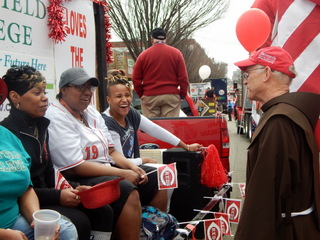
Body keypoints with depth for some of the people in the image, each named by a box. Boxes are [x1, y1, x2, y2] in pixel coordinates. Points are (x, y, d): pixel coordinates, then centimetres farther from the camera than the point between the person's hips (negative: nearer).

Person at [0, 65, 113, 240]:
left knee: (104, 212, -8)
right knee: (79, 222, -27)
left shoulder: (40, 125, 10)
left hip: (44, 194, 8)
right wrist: (57, 196, -18)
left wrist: (73, 188, 0)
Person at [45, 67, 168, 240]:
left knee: (156, 179, 6)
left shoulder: (91, 112, 13)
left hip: (107, 169, 10)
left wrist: (132, 167, -5)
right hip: (78, 180, -9)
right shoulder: (56, 119, -14)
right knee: (127, 191, -32)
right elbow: (76, 167, -21)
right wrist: (122, 173, -20)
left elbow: (111, 151, 15)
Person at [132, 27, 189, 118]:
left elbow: (136, 79, 4)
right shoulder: (176, 53, 4)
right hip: (171, 96, 0)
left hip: (149, 97, 0)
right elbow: (183, 77, 1)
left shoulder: (143, 55, 4)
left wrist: (141, 95, 14)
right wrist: (183, 94, 9)